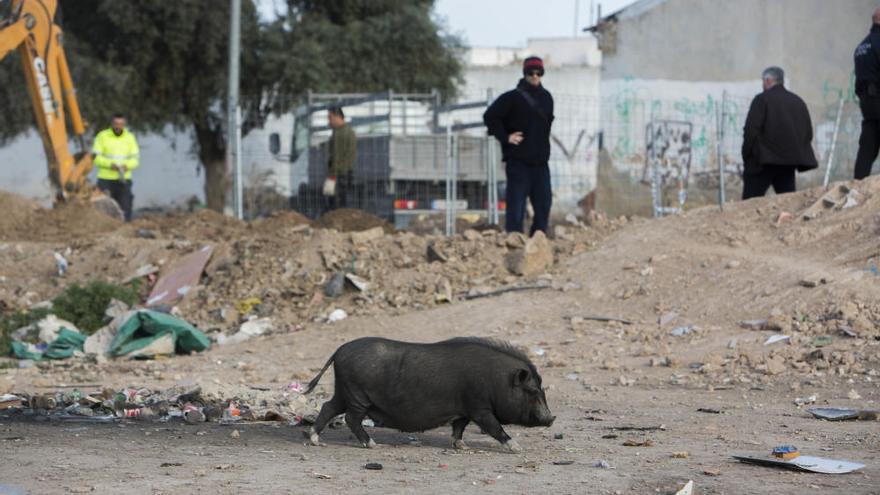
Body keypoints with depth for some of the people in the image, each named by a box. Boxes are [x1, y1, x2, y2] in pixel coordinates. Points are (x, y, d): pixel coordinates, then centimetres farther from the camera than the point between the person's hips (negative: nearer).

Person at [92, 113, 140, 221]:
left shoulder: (130, 137, 6)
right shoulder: (102, 136, -1)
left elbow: (136, 158, 5)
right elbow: (95, 157, -5)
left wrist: (127, 166, -18)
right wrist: (110, 164, -21)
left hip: (124, 180, 2)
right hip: (105, 179, -2)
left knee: (124, 210, -2)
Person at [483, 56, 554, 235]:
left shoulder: (546, 97, 14)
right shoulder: (513, 97, -5)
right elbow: (490, 116, -5)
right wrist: (505, 137, -10)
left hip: (540, 161, 6)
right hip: (518, 161, -6)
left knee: (544, 202, 5)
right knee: (516, 204, -6)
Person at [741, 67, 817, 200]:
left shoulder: (762, 100, -5)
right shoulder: (798, 102, 14)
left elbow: (751, 131, -12)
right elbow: (808, 133, 14)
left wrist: (746, 156, -3)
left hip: (763, 162, -6)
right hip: (789, 162, 6)